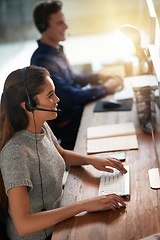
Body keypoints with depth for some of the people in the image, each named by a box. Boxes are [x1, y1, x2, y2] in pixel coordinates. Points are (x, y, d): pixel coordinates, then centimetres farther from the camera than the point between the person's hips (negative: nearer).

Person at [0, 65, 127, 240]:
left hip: (56, 215, 7)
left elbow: (61, 155, 16)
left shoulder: (42, 128, -7)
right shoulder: (15, 153, -32)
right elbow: (23, 225, -36)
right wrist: (83, 205, -35)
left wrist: (92, 160, -3)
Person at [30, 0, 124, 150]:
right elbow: (72, 97, -27)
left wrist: (99, 76, 6)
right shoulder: (42, 61, -25)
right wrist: (105, 88, -16)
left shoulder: (57, 50, 6)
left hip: (78, 108, 9)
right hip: (68, 124, -9)